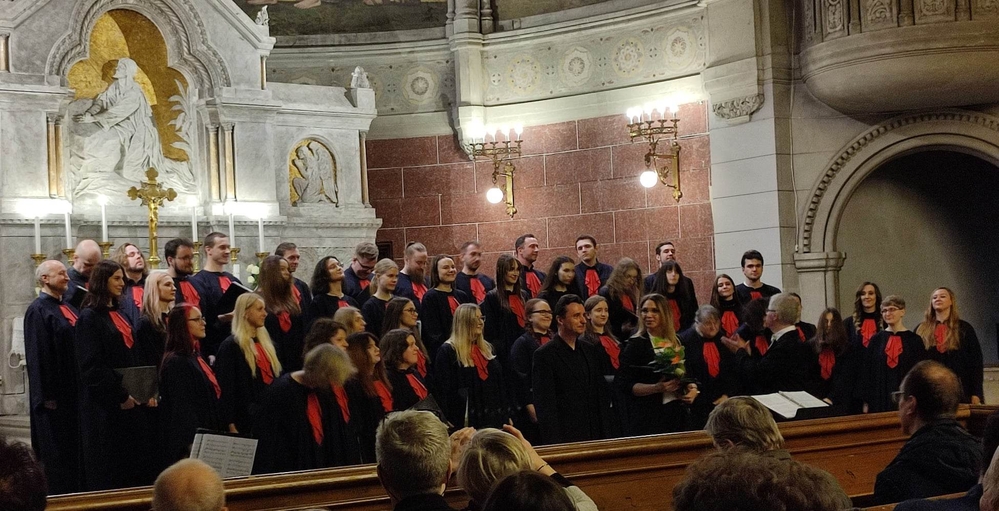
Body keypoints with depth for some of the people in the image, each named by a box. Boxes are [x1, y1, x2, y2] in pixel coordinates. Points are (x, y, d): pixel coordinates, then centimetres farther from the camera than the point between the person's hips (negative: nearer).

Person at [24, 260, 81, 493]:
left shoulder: (67, 308, 14)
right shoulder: (38, 311, -12)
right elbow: (37, 355, -17)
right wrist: (47, 394, -20)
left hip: (74, 389, 9)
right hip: (55, 393, -9)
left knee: (75, 448, 12)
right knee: (56, 450, -1)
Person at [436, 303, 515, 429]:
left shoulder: (487, 348, 16)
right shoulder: (448, 351, -5)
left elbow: (502, 383, 18)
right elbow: (443, 389, -10)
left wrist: (508, 414, 13)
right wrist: (449, 423, -16)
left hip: (495, 418, 6)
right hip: (467, 421, -6)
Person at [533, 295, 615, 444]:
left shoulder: (593, 352, 14)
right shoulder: (544, 355, -6)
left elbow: (603, 397, 16)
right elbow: (545, 404, -11)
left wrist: (609, 435, 9)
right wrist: (555, 442, -16)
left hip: (596, 436, 6)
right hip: (565, 439, -6)